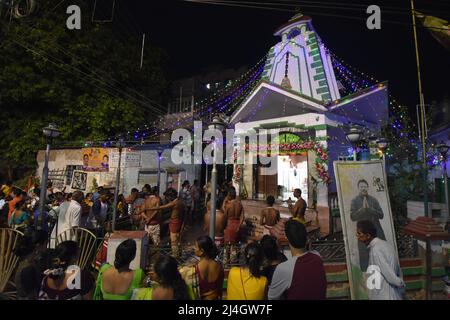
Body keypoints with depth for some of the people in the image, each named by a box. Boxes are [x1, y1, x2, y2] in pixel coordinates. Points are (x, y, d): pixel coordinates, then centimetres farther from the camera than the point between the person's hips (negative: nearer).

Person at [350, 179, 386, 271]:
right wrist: (362, 208, -18)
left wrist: (369, 208, -14)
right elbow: (352, 217, -8)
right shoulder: (354, 201, -1)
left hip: (376, 231, 3)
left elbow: (381, 215, 0)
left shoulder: (374, 200, 6)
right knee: (364, 256, 4)